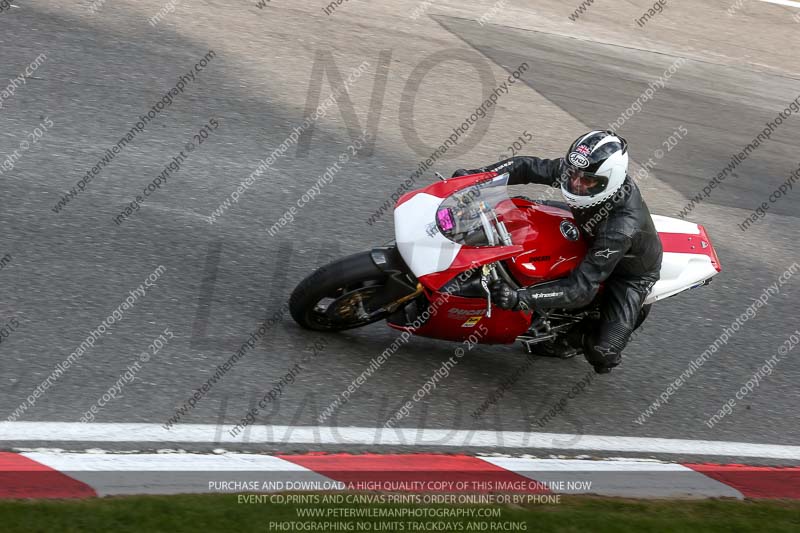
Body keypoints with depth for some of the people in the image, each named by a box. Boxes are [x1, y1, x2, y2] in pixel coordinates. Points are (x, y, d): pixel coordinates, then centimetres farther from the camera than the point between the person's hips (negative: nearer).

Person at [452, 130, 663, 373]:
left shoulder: (622, 227, -45)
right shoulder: (579, 170, -28)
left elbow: (582, 289, -44)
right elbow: (528, 167, -14)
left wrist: (519, 298, -52)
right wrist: (476, 175, -27)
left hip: (630, 272, -7)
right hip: (591, 240, 7)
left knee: (603, 354, -23)